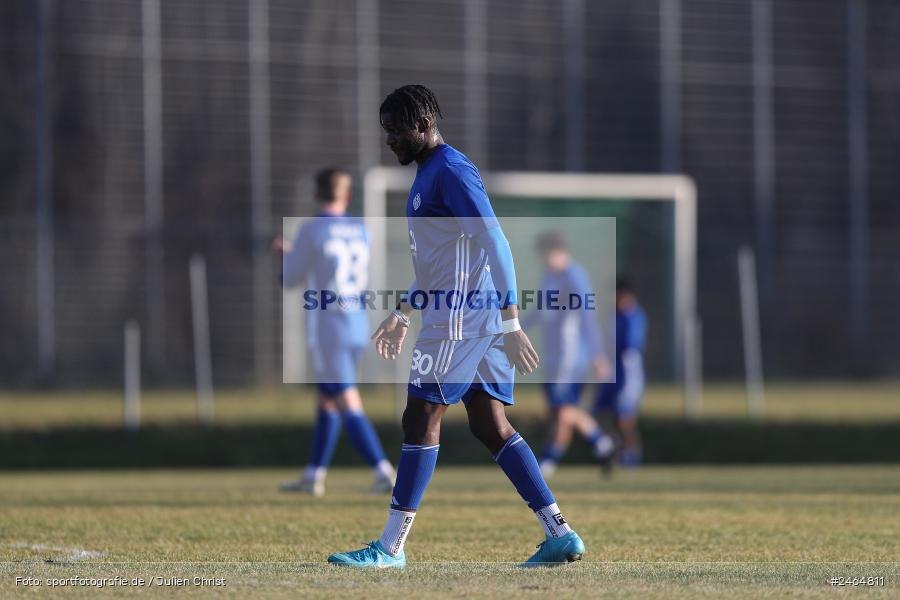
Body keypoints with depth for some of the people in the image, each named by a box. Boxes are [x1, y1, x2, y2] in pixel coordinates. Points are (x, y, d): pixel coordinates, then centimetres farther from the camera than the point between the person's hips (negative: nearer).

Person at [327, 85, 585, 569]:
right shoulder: (428, 174, 19)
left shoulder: (452, 172, -13)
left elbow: (495, 244, -20)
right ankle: (560, 533, 3)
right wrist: (402, 314, 31)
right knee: (491, 427, 6)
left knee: (420, 420, -5)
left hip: (459, 319, -10)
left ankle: (391, 547, -1)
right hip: (482, 320, 10)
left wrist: (511, 323, -24)